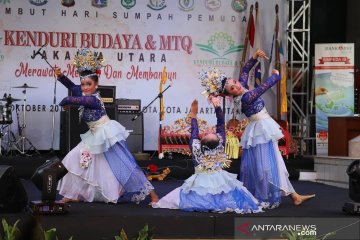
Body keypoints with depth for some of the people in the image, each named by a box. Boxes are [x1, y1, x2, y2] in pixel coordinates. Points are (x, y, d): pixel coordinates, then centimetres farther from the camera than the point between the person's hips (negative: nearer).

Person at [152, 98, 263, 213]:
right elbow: (221, 125, -8)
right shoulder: (220, 146, -13)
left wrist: (193, 115, 10)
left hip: (201, 182, -1)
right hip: (220, 181, 1)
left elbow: (194, 132, 0)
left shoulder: (197, 148, -16)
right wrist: (218, 107, -11)